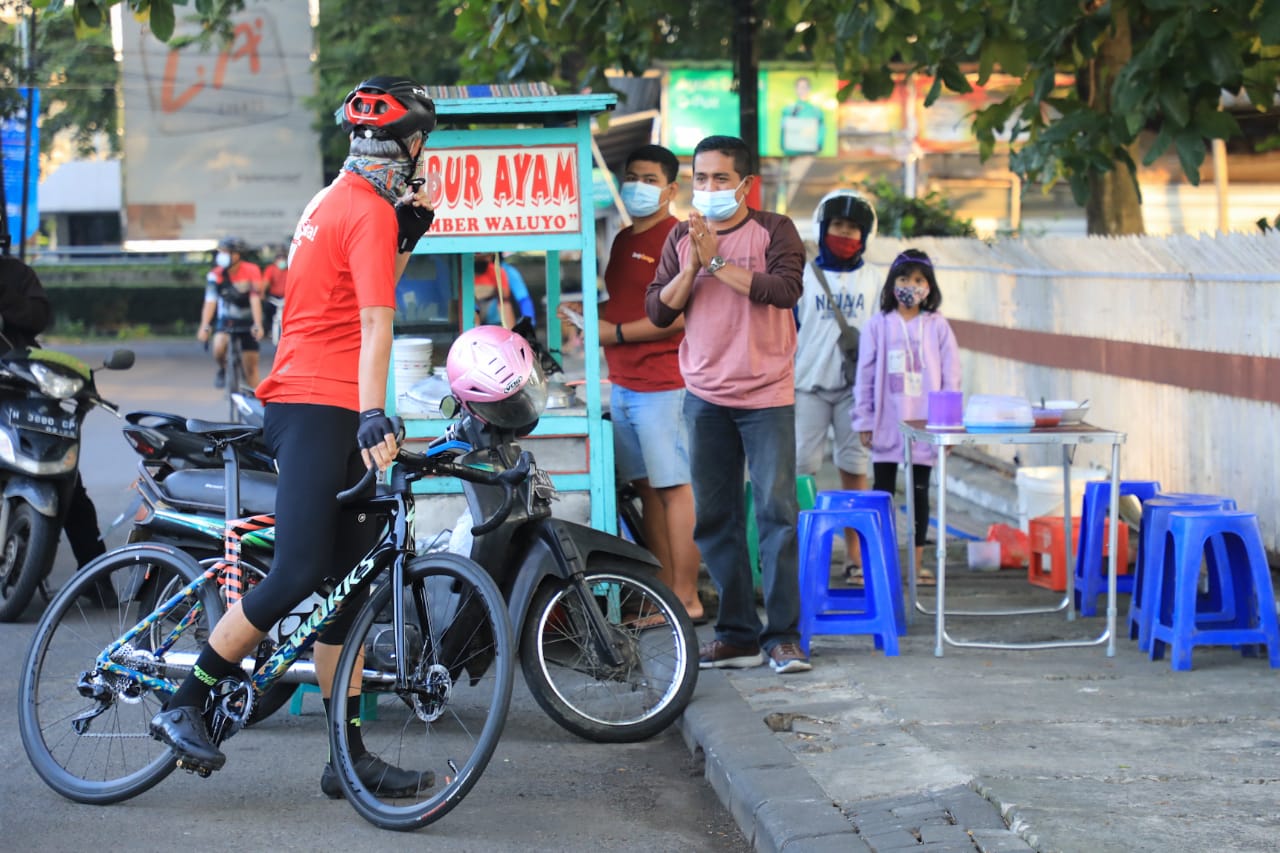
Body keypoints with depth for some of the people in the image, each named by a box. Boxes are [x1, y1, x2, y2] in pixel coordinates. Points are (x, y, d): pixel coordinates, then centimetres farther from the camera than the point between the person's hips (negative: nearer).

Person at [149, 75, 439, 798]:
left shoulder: (337, 200, 19)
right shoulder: (370, 210, -10)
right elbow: (376, 321, -20)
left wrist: (408, 233, 14)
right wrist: (372, 419, -26)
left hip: (309, 403, 10)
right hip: (320, 407, -10)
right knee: (300, 577, -14)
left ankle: (350, 756, 8)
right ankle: (185, 704, -3)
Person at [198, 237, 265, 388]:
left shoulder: (252, 271, -18)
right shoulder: (216, 275, -15)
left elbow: (255, 300, -25)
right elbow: (210, 302, -23)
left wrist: (258, 326, -36)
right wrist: (204, 327, -35)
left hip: (248, 322, -1)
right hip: (226, 319, 1)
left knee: (251, 367, -2)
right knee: (218, 349, -27)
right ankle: (223, 369, 5)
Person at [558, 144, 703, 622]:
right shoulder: (624, 240, 19)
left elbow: (679, 314, -17)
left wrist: (616, 331, -13)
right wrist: (588, 310, 11)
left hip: (662, 384, -9)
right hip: (623, 384, 9)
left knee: (673, 488, -8)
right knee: (647, 489, 9)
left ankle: (686, 598, -7)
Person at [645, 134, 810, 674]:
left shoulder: (773, 231, 0)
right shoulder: (681, 239, 12)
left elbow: (784, 289, -17)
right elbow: (658, 311, 5)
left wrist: (716, 261, -16)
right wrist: (691, 267, -10)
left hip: (766, 396, -4)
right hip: (705, 398, 4)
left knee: (777, 512, -8)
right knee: (715, 519, 5)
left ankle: (784, 636, -6)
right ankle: (736, 634, 11)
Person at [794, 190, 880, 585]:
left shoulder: (871, 281, 10)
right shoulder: (803, 276, 4)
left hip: (854, 388, 2)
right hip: (808, 385, -2)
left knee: (854, 469, 3)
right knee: (801, 466, -5)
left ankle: (854, 557, 8)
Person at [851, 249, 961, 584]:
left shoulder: (938, 327, 1)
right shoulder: (878, 325, 0)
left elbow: (951, 377, 3)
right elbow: (865, 376, 2)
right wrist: (864, 421, -1)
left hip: (924, 424, 0)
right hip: (886, 424, 0)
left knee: (920, 491, 7)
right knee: (882, 489, 6)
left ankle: (918, 560, 13)